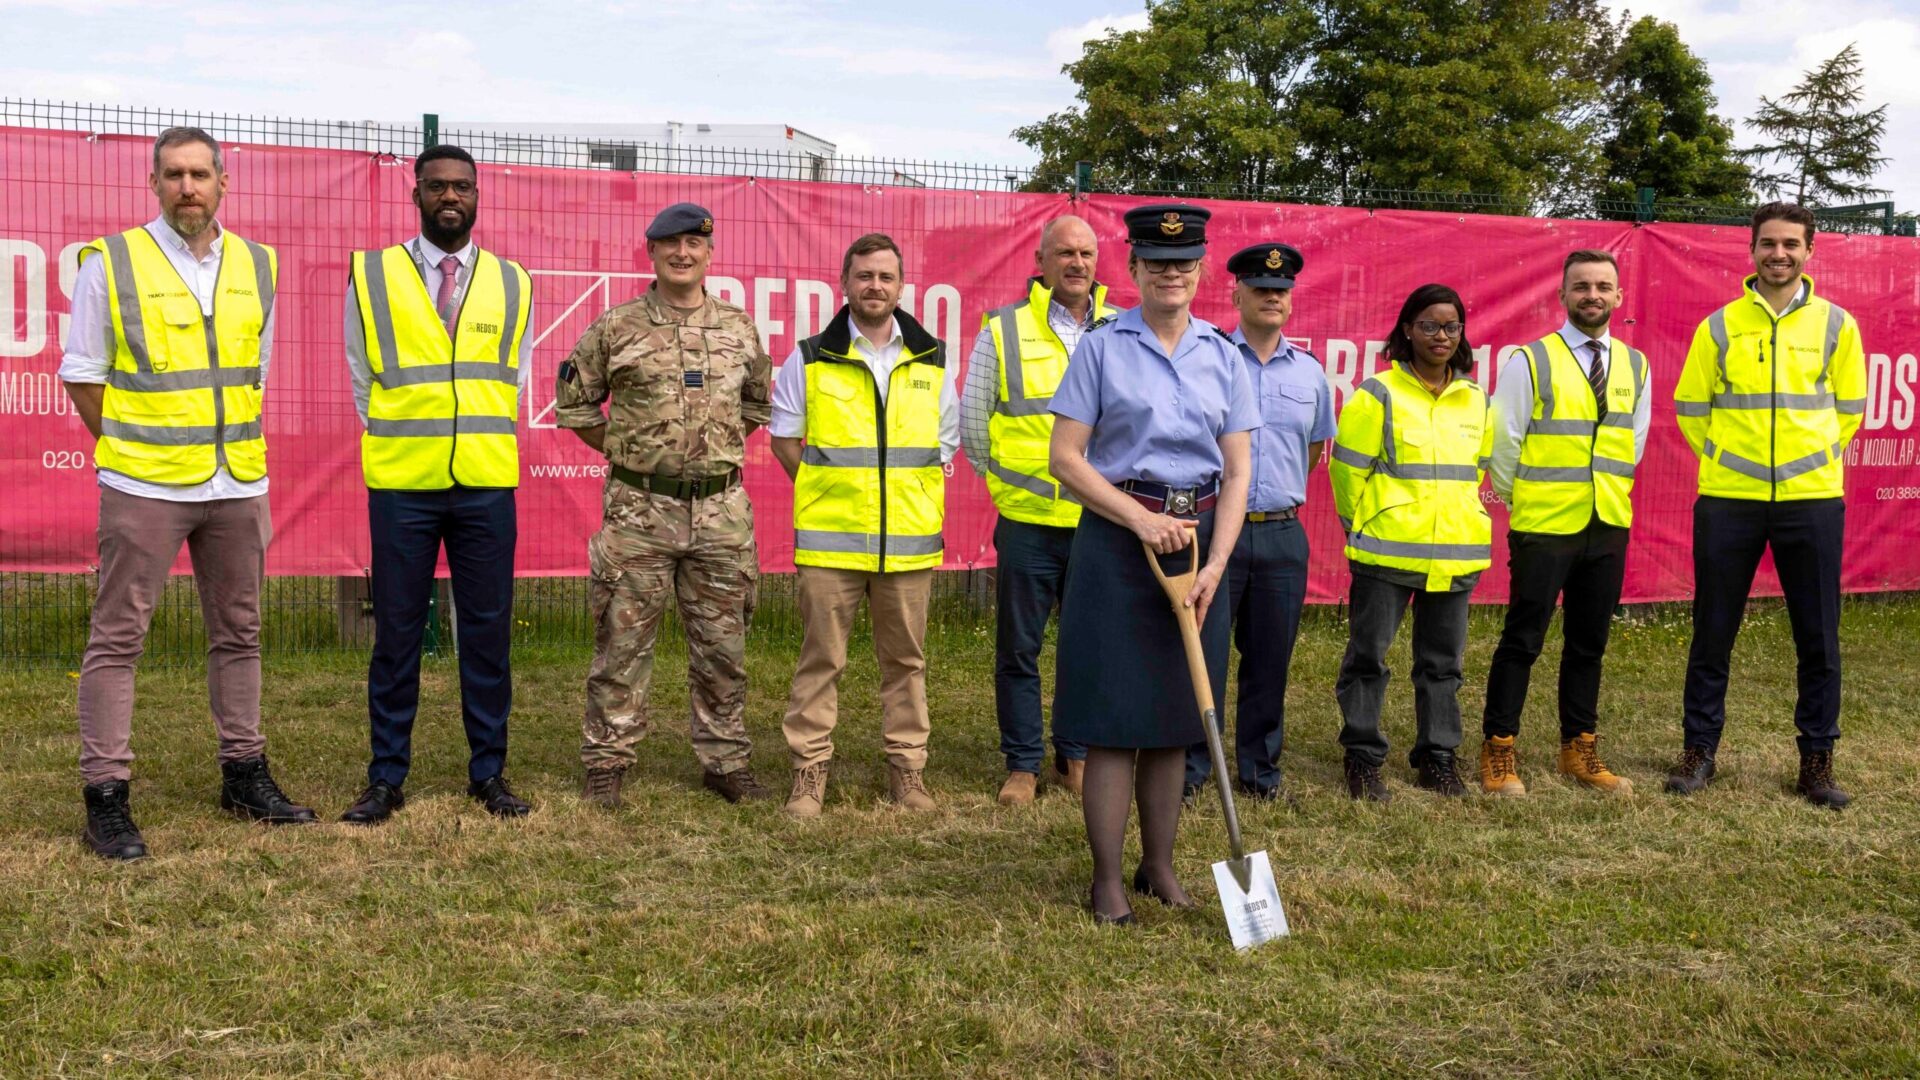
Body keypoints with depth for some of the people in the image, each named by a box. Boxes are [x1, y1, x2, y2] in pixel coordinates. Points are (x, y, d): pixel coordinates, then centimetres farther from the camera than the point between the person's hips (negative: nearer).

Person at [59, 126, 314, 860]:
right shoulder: (111, 264, -4)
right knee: (118, 637, -1)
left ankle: (244, 773, 24)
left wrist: (235, 446, 10)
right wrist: (132, 449, 0)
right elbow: (83, 375, 0)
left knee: (238, 632, 12)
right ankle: (105, 795, 4)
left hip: (238, 485, 5)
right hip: (145, 488, -4)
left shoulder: (255, 266, 8)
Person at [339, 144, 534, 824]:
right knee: (396, 632, 3)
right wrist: (393, 441, 9)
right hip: (400, 485, -1)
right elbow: (361, 378, 11)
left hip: (486, 484, 1)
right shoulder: (371, 277, 5)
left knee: (488, 629, 5)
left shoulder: (512, 284, 9)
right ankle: (386, 778, 12)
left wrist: (486, 444, 11)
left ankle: (489, 773, 15)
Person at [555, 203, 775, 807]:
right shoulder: (614, 329, 1)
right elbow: (573, 403, 9)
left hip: (720, 510, 2)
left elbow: (758, 403, 23)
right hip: (639, 510, -2)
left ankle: (725, 762, 21)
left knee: (722, 645, 9)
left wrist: (722, 449, 12)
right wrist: (623, 453, 5)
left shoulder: (739, 329, 9)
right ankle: (606, 765, 12)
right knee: (623, 643, 2)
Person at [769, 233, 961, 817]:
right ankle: (809, 770, 10)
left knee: (905, 659, 8)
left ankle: (907, 769, 18)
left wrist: (916, 498, 5)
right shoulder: (810, 359, 3)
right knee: (820, 658, 1)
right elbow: (784, 437, 9)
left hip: (909, 540, 2)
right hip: (828, 541, -2)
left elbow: (945, 443, 16)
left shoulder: (931, 361, 10)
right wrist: (827, 494, 3)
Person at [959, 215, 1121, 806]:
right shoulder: (1003, 331, 1)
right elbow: (971, 420, 8)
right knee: (1018, 649, 5)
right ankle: (1022, 765, 16)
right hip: (1028, 520, -1)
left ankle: (1077, 757, 24)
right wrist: (1005, 479, 8)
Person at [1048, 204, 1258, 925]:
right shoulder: (1102, 348, -2)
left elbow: (1237, 472, 4)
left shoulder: (1223, 357, 7)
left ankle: (1158, 866, 22)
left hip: (1197, 539, 4)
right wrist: (1141, 519, -14)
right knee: (1114, 715, -2)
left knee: (1175, 716, 10)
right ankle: (1107, 879, 7)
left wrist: (1214, 566, -8)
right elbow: (1064, 457, -6)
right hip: (1118, 538, -3)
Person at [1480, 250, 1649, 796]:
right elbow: (1503, 442, -3)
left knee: (1589, 643, 13)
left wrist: (1611, 494, 14)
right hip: (1542, 527, -5)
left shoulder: (1634, 366, 8)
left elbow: (1634, 441, 17)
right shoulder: (1530, 362, -7)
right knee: (1522, 641, 0)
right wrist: (1519, 502, 3)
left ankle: (1579, 749, 24)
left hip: (1608, 527, 5)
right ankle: (1498, 752, 9)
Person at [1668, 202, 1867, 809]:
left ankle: (1817, 760, 16)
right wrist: (1726, 460, 8)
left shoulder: (1836, 325, 4)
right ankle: (1699, 749, 18)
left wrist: (1813, 461, 8)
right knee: (1713, 632, 6)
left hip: (1812, 501, 0)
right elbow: (1690, 406, 10)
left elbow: (1849, 409, 12)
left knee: (1818, 637, 4)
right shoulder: (1720, 326, 2)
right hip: (1728, 501, 0)